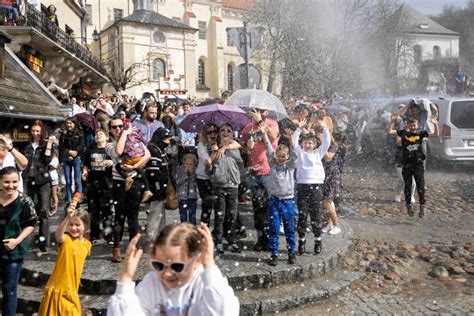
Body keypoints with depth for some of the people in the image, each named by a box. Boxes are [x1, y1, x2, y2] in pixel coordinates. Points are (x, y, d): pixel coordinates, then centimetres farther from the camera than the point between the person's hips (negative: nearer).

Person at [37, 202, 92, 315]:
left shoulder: (87, 244, 3)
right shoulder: (65, 239, -14)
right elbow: (57, 235, -38)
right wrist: (67, 218, -53)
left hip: (72, 289, 5)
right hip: (58, 288, -5)